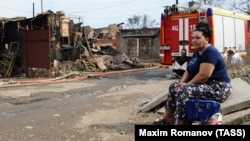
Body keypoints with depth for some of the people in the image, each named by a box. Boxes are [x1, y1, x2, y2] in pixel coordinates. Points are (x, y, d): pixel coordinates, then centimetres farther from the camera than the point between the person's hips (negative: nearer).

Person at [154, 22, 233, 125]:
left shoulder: (210, 52, -21)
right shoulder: (197, 52, 11)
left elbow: (204, 75, -29)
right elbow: (189, 70, 14)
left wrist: (187, 84, -17)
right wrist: (182, 82, -4)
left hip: (217, 88, -11)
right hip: (205, 84, 11)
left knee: (183, 91, -28)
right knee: (174, 86, 11)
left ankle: (179, 121, -19)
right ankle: (167, 116, 18)